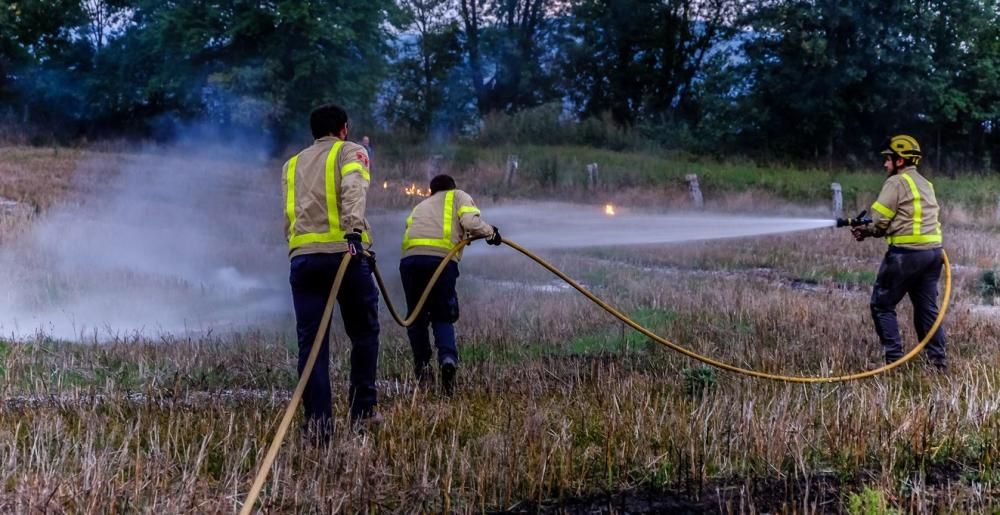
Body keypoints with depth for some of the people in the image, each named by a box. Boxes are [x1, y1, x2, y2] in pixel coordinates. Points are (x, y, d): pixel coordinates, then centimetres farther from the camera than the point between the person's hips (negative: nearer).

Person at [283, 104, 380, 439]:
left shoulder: (292, 165, 25)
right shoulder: (349, 151, 10)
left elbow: (289, 216, 18)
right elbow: (354, 189, -11)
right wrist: (355, 231, -23)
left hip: (301, 256, 4)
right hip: (343, 253, -4)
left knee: (311, 341, 1)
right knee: (364, 333, 12)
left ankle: (318, 421, -6)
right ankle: (362, 409, 13)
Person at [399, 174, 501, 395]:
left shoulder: (420, 205, 37)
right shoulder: (458, 196, 23)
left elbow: (411, 229, 25)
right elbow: (470, 222, 5)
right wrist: (490, 232, 18)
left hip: (410, 257, 3)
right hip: (442, 258, -2)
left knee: (416, 316, 17)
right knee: (443, 317, 8)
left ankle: (422, 365, 8)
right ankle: (447, 357, -16)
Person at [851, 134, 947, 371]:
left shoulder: (896, 182, -7)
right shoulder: (925, 184, 19)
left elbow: (880, 222, -11)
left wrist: (864, 231, 11)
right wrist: (870, 229, 15)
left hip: (906, 253, -8)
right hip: (933, 252, 8)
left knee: (882, 305, 2)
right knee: (927, 308, 13)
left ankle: (894, 359, -4)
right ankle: (939, 362, 10)